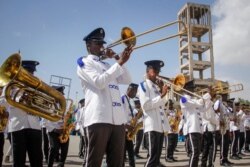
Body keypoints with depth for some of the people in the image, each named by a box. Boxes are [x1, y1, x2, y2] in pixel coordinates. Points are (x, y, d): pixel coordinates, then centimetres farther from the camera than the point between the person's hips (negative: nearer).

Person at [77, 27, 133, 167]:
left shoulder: (108, 65, 28)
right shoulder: (84, 63, 6)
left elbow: (127, 80, 22)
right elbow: (99, 82, -12)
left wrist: (120, 61, 11)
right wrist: (119, 62, -11)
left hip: (118, 118, 7)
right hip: (99, 118, -7)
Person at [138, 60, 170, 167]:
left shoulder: (157, 86, 19)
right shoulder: (143, 85, -3)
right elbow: (146, 105, -16)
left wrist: (163, 93, 6)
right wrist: (161, 95, -17)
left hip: (161, 124, 8)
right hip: (152, 125, -8)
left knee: (157, 155, 12)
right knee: (153, 156, -8)